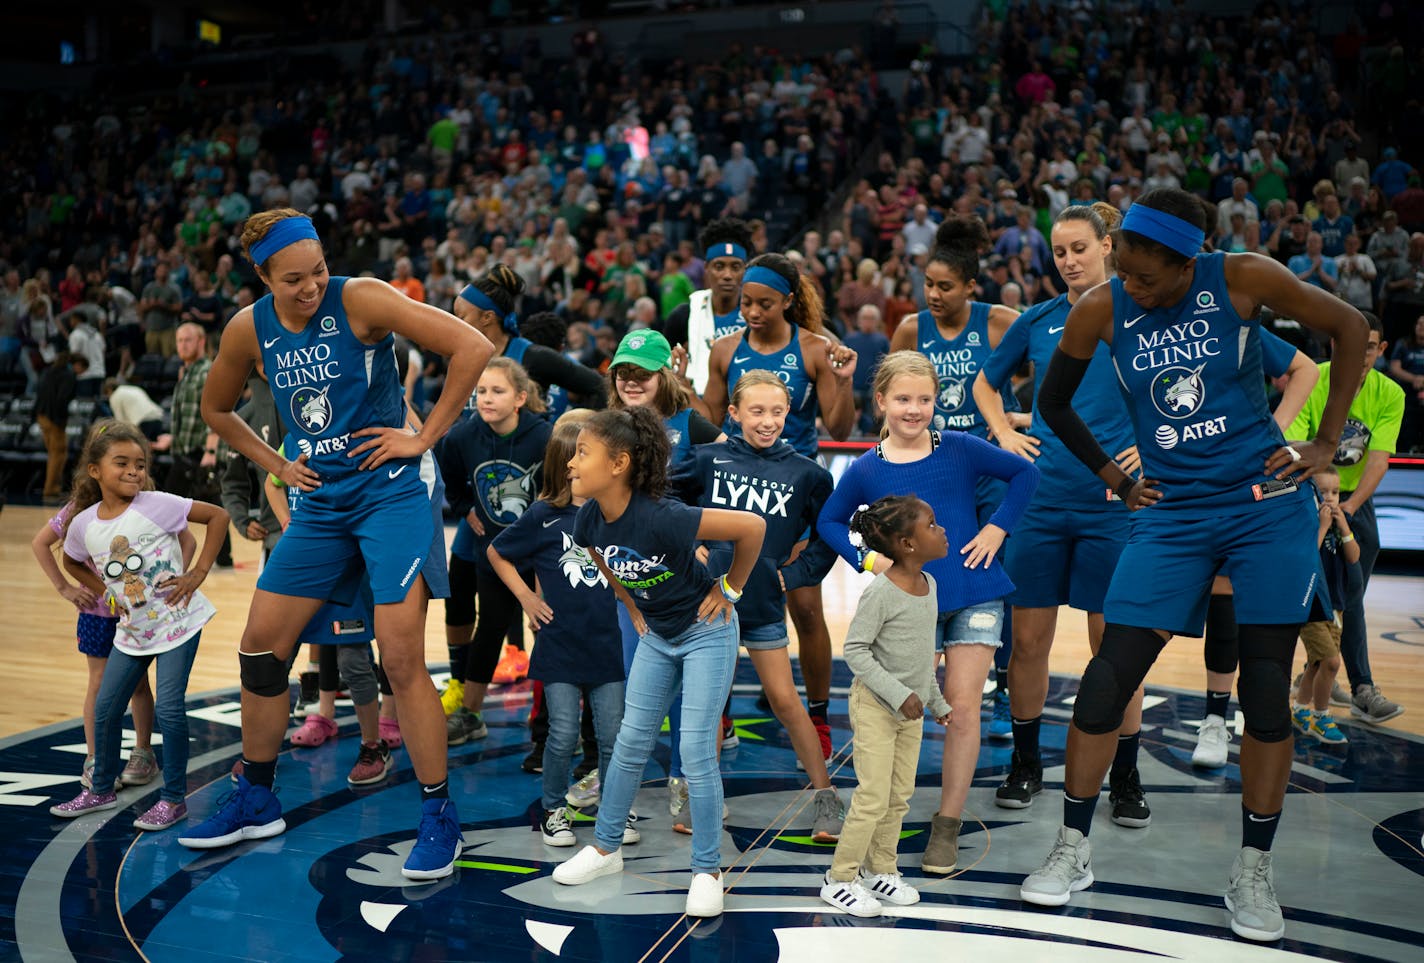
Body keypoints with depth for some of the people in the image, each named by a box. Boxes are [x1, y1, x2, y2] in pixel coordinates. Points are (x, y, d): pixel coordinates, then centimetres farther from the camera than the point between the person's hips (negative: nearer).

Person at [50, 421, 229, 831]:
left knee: (168, 708, -10)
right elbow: (72, 562, 18)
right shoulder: (83, 524, -4)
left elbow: (217, 516, -12)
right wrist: (104, 593, 5)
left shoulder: (156, 505, -17)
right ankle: (101, 790, 33)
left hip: (177, 622, -5)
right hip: (131, 630, 5)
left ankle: (173, 799, 6)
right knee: (105, 708, 12)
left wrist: (198, 574, -14)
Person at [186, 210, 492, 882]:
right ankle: (255, 803, 28)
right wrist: (276, 466, 9)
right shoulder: (249, 329, 2)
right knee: (259, 646, 9)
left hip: (390, 491, -6)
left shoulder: (360, 299, -14)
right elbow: (216, 409, 21)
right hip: (321, 501, 6)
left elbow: (473, 348, -19)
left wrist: (425, 436, -14)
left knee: (401, 659, -12)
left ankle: (439, 819, 3)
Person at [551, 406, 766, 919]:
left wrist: (729, 590, -16)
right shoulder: (589, 520, -13)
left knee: (695, 750, -6)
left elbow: (752, 526, -28)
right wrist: (632, 606, 9)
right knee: (631, 740, 11)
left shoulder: (660, 517, -34)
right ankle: (606, 847, 28)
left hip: (706, 632, -6)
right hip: (656, 635, 6)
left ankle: (707, 871, 9)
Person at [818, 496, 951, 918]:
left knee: (901, 796, 12)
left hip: (911, 710, 8)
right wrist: (898, 694, -23)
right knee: (874, 797, -6)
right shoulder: (881, 591, -20)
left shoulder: (929, 585, 4)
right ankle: (839, 878, 8)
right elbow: (855, 649, -19)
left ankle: (880, 869, 28)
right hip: (875, 705, -8)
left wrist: (937, 702, 20)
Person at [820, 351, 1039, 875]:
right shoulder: (865, 469, 0)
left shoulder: (961, 449, -1)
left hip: (975, 594, 0)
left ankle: (947, 826, 12)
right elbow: (829, 521, 14)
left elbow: (1024, 474, 10)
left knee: (962, 708, 0)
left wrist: (997, 528, 0)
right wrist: (867, 558, -1)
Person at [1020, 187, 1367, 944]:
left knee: (1266, 690, 0)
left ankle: (1253, 872, 16)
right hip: (1172, 512, 1)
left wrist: (1327, 443, 0)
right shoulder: (1100, 309, -6)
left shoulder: (1243, 279, -10)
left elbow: (1348, 328, 3)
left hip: (1267, 503, -1)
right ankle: (1072, 851, 9)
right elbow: (1053, 403, 10)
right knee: (1108, 675, -7)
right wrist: (1114, 479, 7)